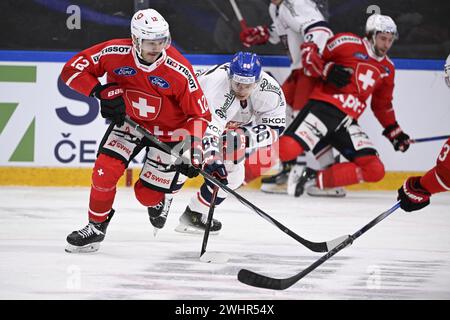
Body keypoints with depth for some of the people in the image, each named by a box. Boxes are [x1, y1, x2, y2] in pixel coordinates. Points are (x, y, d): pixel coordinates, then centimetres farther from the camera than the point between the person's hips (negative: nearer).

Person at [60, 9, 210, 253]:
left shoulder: (179, 70, -29)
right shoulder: (114, 53, -24)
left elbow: (200, 113, -20)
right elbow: (72, 69, -15)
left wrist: (193, 150, -32)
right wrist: (102, 91, -29)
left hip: (167, 132, -2)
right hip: (128, 121, 2)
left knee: (147, 194, 0)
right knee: (104, 172, -14)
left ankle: (162, 197, 38)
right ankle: (96, 227, 8)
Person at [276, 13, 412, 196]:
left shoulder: (387, 69, 19)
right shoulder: (348, 43, 0)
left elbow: (382, 104, 30)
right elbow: (309, 51, 0)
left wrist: (394, 132, 25)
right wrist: (327, 70, -15)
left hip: (347, 121, 7)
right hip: (324, 106, -6)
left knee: (375, 171, -9)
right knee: (287, 149, -28)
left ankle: (315, 180, -7)